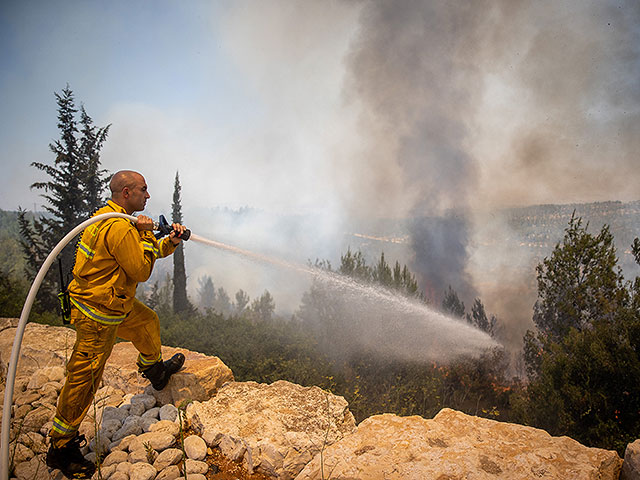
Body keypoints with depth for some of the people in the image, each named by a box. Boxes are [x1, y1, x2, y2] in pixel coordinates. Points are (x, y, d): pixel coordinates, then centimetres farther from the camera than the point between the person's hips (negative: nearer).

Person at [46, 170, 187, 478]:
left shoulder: (116, 219, 8)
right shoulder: (119, 228, -26)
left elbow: (149, 252, 16)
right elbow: (142, 271, -20)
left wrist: (170, 241, 0)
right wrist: (146, 234, -13)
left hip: (115, 303, 10)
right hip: (97, 315, -10)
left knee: (148, 322, 26)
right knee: (84, 377, 0)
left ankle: (154, 370, 52)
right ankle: (60, 447, 15)